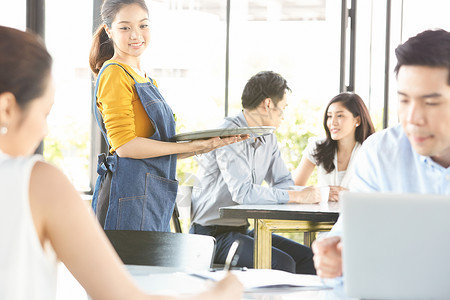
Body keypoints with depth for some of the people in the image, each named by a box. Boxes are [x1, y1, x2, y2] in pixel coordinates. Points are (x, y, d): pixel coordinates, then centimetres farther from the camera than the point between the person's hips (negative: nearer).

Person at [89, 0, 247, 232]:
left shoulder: (144, 78, 20)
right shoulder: (114, 74, -8)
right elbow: (124, 145, -17)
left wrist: (200, 147, 5)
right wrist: (190, 147, -15)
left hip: (153, 196, 9)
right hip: (129, 193, -9)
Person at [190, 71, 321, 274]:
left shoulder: (268, 138, 11)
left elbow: (283, 182, 17)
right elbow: (243, 192, -27)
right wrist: (297, 196, -22)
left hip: (242, 230, 9)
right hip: (212, 233, -9)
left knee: (307, 257, -8)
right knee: (282, 263, -27)